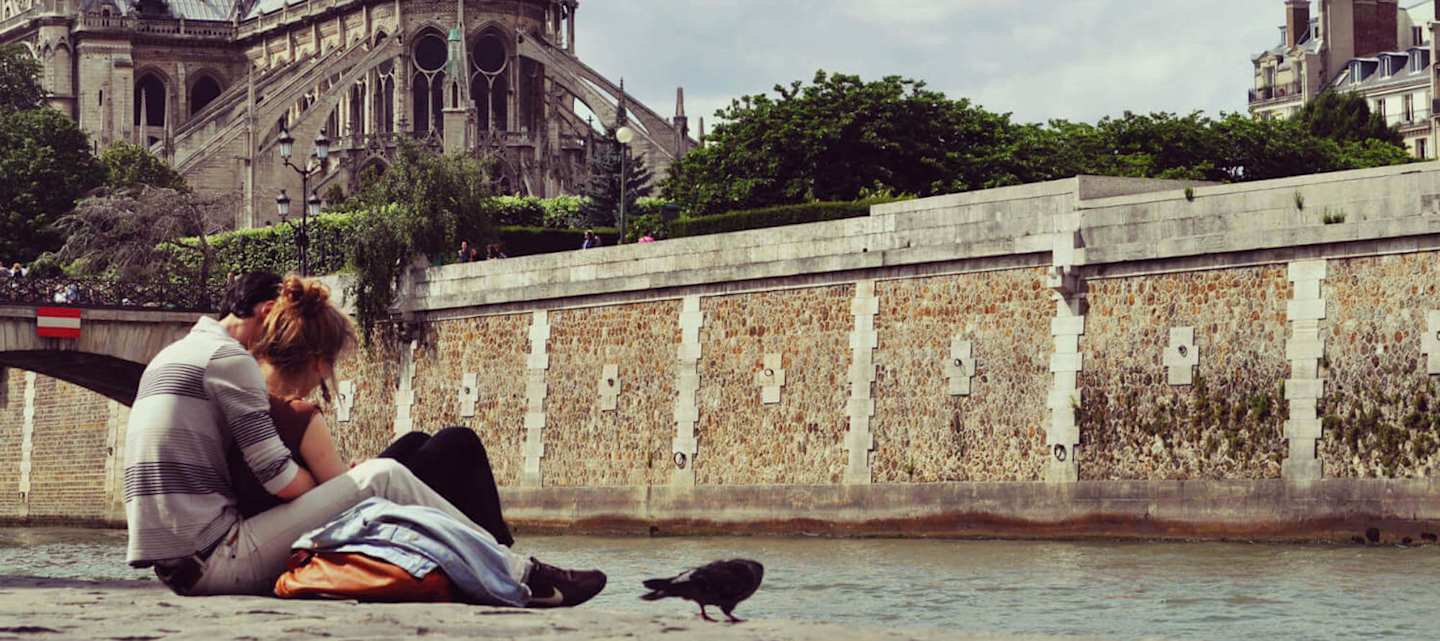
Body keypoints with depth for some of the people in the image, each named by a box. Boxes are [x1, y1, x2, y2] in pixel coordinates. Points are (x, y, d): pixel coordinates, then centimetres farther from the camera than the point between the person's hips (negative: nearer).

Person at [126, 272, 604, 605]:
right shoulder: (228, 356, -10)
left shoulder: (174, 356, 21)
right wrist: (339, 484, 8)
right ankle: (522, 576, -3)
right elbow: (284, 482, -14)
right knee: (382, 478, -9)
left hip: (176, 565, 10)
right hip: (213, 559, -10)